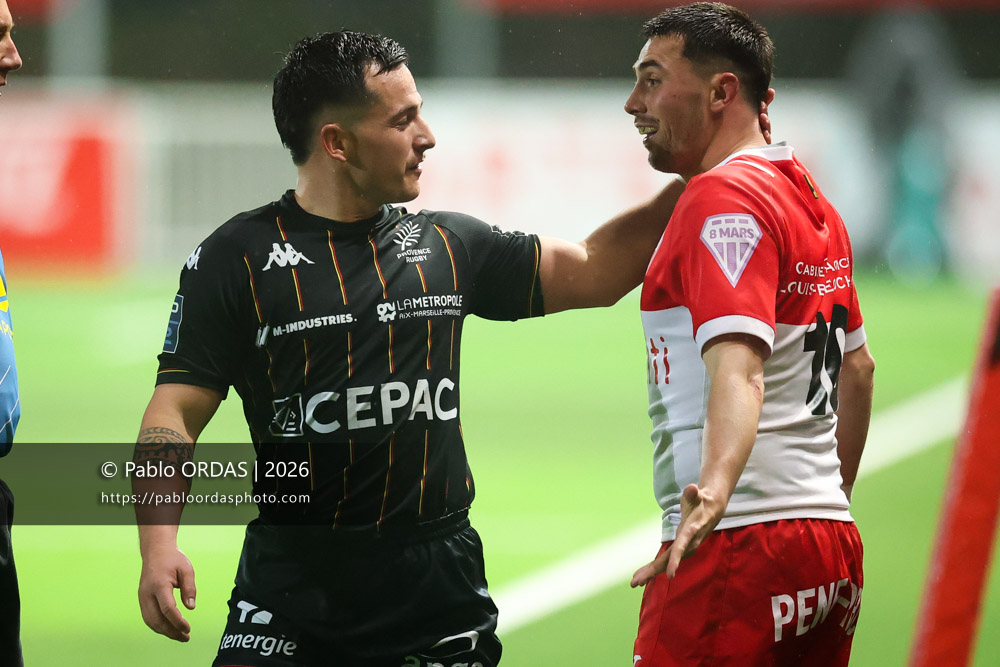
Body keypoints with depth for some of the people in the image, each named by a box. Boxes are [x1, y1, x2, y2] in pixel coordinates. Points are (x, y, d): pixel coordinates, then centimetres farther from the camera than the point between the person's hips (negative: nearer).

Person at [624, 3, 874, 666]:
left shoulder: (722, 200, -12)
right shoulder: (815, 203, 17)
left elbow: (739, 367, -28)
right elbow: (857, 367, 28)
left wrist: (713, 489, -43)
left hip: (739, 538, -10)